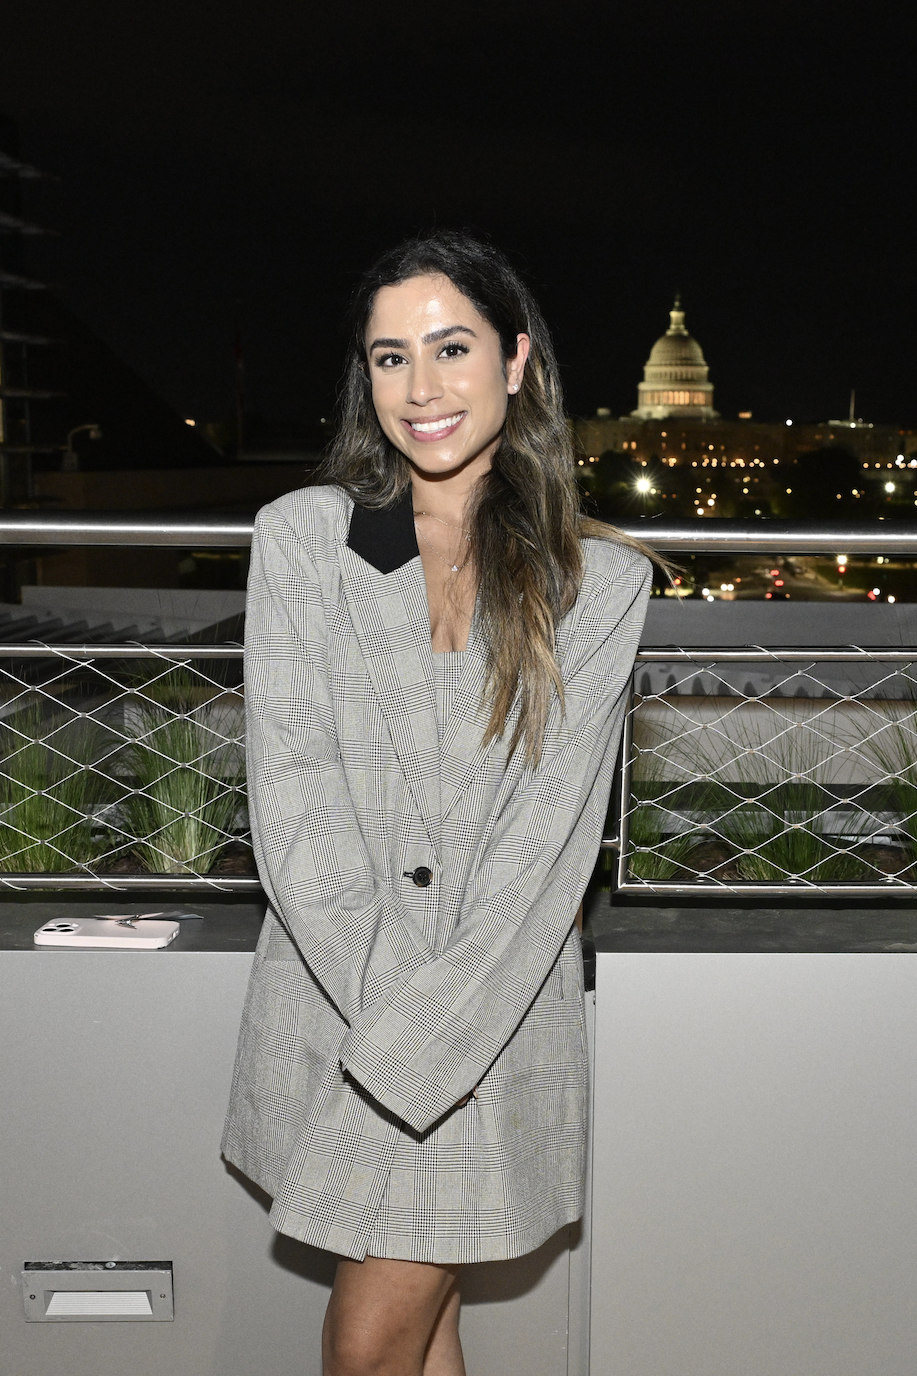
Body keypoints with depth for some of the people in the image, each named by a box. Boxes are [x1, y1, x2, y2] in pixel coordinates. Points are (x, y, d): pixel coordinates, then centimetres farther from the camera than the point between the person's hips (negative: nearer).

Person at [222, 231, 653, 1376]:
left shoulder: (599, 582, -2)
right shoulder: (301, 537, -1)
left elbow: (548, 834, -8)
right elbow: (293, 799, -6)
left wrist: (422, 1040, -15)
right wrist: (386, 1000, -14)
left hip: (498, 1011, -1)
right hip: (330, 1002, 1)